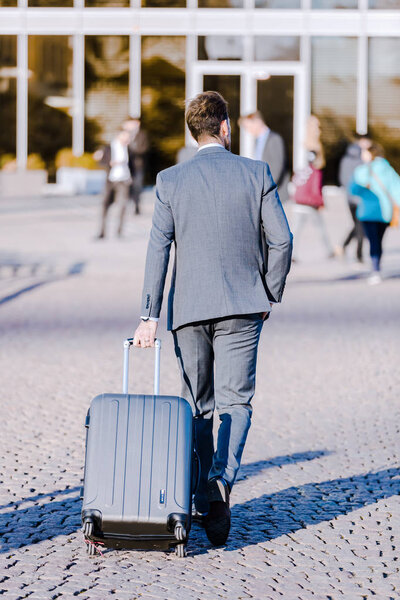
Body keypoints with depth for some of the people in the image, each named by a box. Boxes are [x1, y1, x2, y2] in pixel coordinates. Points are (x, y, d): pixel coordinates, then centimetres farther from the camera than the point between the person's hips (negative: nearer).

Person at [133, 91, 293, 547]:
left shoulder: (171, 180, 1)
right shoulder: (256, 174, 1)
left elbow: (158, 249, -4)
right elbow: (281, 240, -2)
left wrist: (149, 316, -4)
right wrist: (269, 296, 10)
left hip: (189, 308, 1)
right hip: (242, 306, -1)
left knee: (197, 407, 11)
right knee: (235, 402, 0)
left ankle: (202, 501, 13)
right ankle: (221, 482, -23)